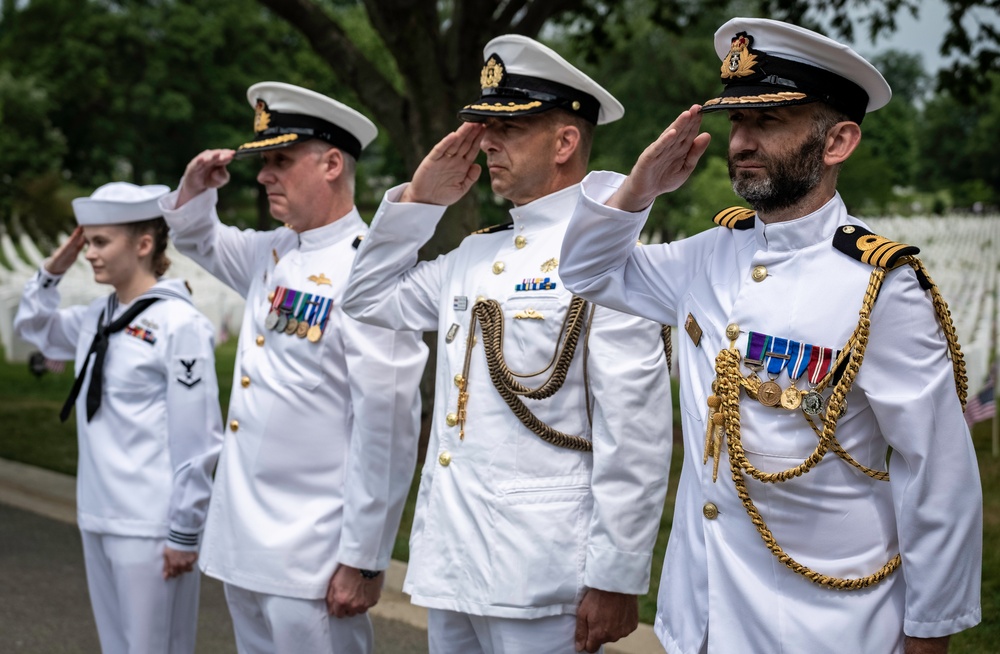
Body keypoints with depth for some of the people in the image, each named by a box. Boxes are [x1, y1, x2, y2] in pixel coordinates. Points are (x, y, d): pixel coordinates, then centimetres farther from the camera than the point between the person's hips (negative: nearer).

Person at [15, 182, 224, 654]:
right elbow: (32, 327, 27)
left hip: (151, 526, -8)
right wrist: (52, 272, 9)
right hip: (98, 516, 8)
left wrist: (184, 533, -14)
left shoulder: (180, 325, -14)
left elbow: (197, 439, -14)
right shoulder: (97, 318, 8)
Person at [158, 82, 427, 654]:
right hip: (243, 545, 9)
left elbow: (386, 427, -19)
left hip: (312, 563, -8)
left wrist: (364, 561, -18)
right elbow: (201, 241, 32)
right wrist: (196, 189, 9)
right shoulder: (271, 254, 10)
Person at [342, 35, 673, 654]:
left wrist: (615, 581, -16)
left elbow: (636, 433, -15)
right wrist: (419, 200, 11)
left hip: (540, 581, -8)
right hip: (449, 567, 8)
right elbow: (371, 299, 25)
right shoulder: (475, 255, 14)